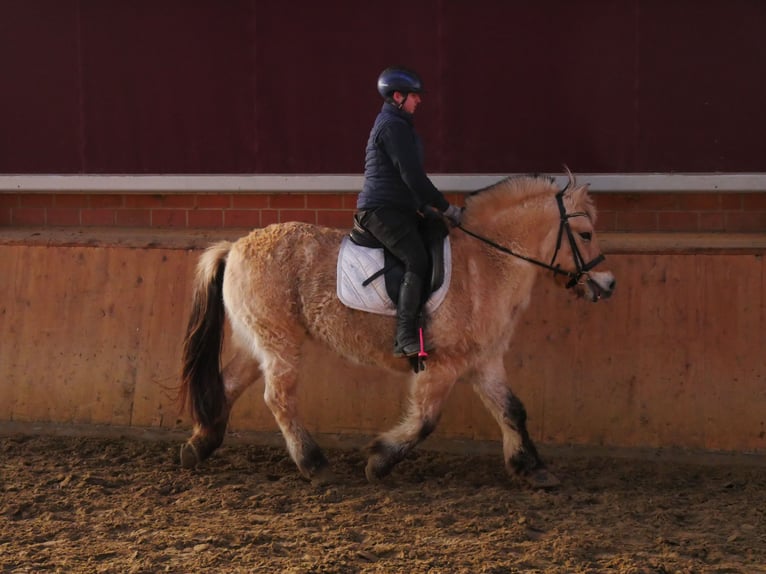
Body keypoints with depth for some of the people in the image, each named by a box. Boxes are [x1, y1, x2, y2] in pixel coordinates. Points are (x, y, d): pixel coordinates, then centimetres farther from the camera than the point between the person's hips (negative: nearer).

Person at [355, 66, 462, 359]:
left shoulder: (397, 125, 23)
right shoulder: (393, 126, -12)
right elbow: (412, 176, -18)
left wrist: (424, 206, 20)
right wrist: (445, 207, -13)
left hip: (397, 208, 11)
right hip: (382, 210, -11)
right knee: (417, 260, -26)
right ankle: (406, 337, -31)